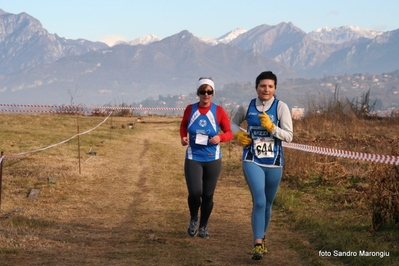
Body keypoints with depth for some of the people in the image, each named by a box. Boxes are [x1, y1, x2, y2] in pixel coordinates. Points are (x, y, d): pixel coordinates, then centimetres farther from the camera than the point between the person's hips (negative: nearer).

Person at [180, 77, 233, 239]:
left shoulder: (218, 111, -5)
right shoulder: (190, 109, -2)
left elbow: (229, 132, 1)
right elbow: (183, 125, 16)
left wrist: (220, 137, -20)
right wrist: (183, 137, -4)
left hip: (212, 159, 0)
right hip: (193, 158, 0)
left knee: (208, 195, 7)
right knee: (195, 192, -15)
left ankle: (203, 226, 28)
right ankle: (193, 219, 17)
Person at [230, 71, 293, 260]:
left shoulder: (281, 107, -6)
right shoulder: (247, 107, -1)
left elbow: (289, 136, -9)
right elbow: (234, 123, 19)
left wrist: (271, 127, -23)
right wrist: (238, 134, -2)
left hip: (274, 163, 1)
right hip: (252, 161, -1)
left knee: (267, 204, 15)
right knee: (259, 201, -18)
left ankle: (262, 237, 37)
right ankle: (258, 244, -16)